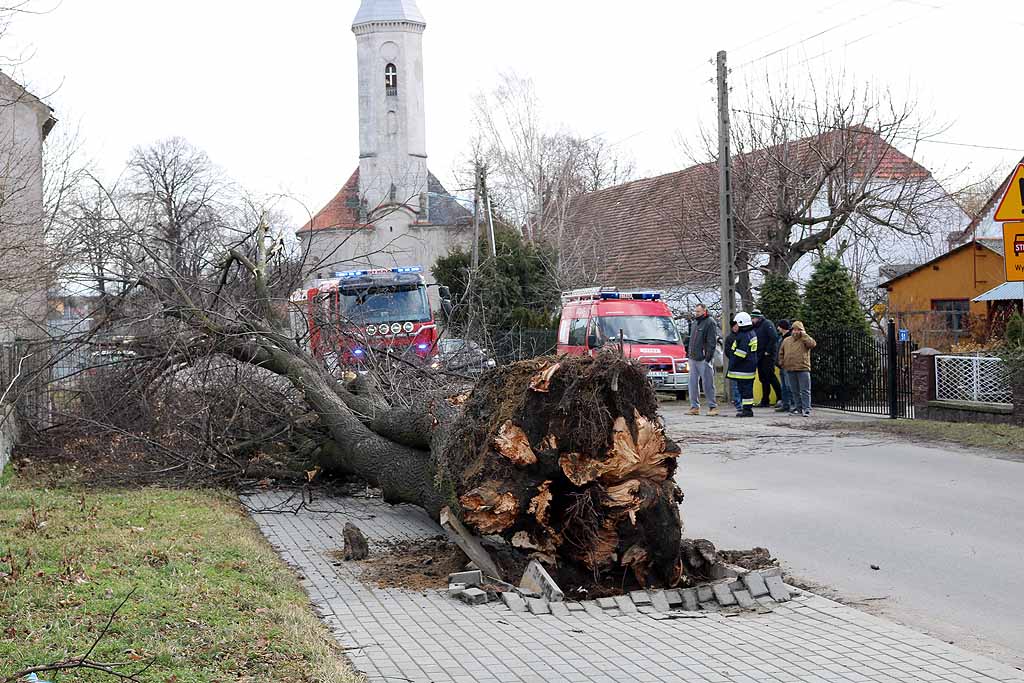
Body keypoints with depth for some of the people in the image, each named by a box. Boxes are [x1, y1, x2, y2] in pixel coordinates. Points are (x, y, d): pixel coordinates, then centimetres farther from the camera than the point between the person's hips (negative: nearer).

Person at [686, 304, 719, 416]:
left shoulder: (710, 323, -7)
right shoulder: (694, 323, 18)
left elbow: (712, 342, -12)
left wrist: (708, 356, -17)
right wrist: (688, 352, 19)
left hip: (704, 360, -8)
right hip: (693, 358, 8)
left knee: (708, 384, -4)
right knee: (693, 383, 8)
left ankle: (713, 407, 3)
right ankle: (694, 407, 14)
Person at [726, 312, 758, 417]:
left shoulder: (743, 336, -18)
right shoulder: (752, 333, 15)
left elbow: (741, 353, -23)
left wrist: (732, 364, -15)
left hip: (743, 368, -10)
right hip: (750, 366, 10)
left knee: (745, 388, -8)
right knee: (748, 387, 14)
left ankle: (747, 409, -7)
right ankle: (747, 408, 19)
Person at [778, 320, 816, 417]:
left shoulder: (804, 340, 0)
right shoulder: (786, 340, 13)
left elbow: (813, 344, -21)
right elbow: (781, 353, 22)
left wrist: (804, 335, -14)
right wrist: (782, 363, 10)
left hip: (803, 369, -5)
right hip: (790, 370, 5)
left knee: (805, 391, -4)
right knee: (795, 391, 11)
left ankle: (806, 409, -4)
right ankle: (798, 408, 20)